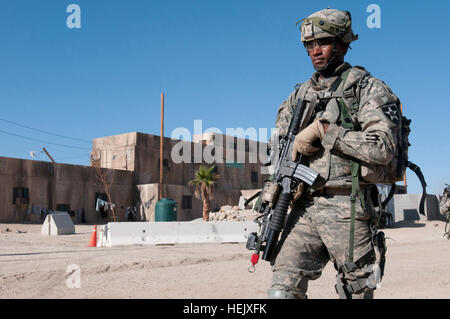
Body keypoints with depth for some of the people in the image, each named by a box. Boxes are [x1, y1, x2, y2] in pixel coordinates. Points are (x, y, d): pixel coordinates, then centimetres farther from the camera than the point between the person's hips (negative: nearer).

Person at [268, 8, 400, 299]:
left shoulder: (369, 88, -1)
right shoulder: (300, 95, 16)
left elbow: (383, 148, -14)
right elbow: (277, 145, 24)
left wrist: (324, 130, -15)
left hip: (348, 209, -4)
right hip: (304, 207, 4)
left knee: (356, 293, 8)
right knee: (282, 290, -6)